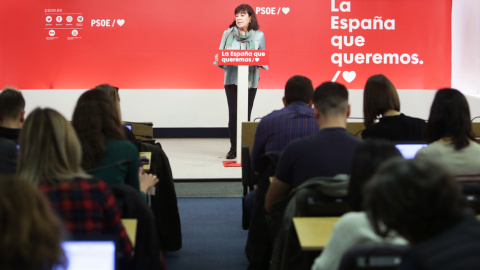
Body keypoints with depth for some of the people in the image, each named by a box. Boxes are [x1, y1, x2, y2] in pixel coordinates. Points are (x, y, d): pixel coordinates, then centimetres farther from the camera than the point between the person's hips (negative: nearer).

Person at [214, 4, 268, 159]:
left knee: (246, 115, 0)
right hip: (231, 79, 1)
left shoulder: (259, 35, 5)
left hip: (250, 80, 0)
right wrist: (218, 60, -12)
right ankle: (233, 148, 9)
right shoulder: (228, 34, 6)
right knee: (233, 114, -2)